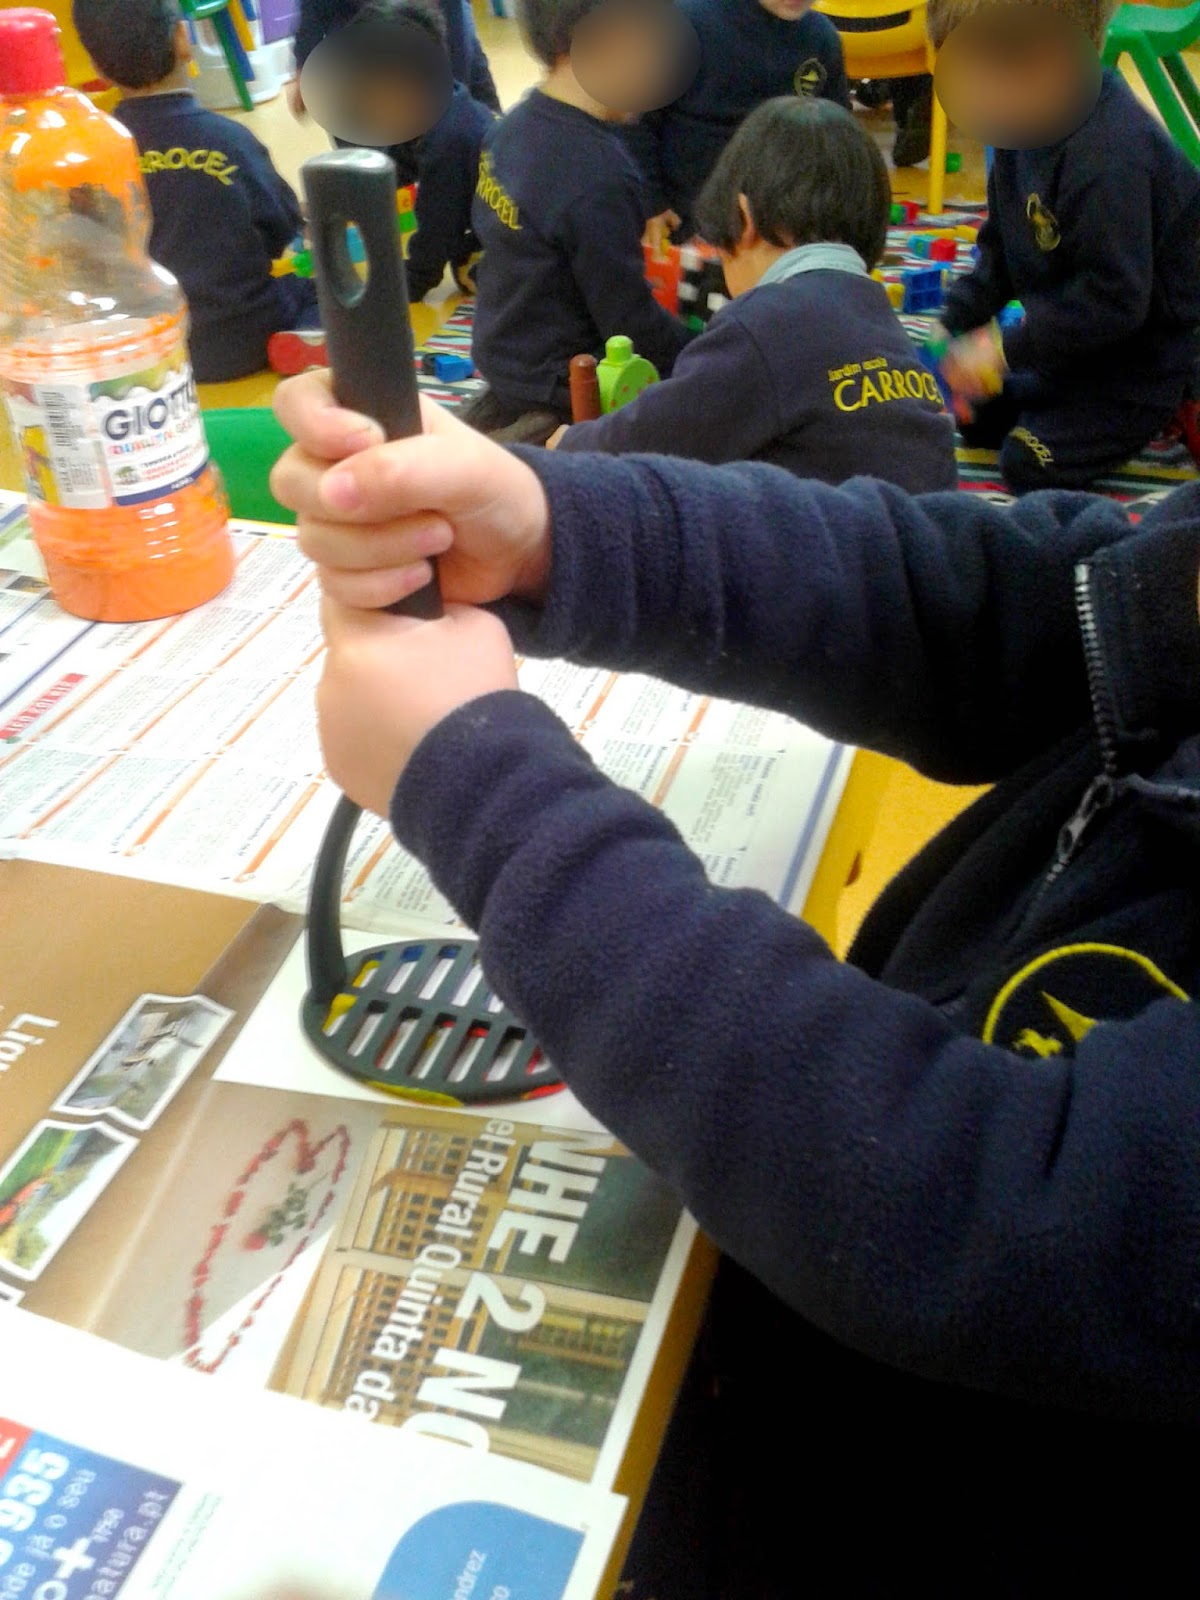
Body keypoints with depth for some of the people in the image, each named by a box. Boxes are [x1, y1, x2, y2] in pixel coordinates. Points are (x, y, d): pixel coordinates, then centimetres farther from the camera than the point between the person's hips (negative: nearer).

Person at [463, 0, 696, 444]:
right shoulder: (597, 176, -28)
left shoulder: (511, 127, -1)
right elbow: (631, 324, -23)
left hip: (501, 353, 9)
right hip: (558, 382, -9)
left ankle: (506, 412, 16)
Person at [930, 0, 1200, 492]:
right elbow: (1000, 250, 6)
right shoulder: (1025, 122, -4)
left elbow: (1115, 299, -32)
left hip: (1145, 350, -9)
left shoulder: (1109, 156, -34)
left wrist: (1007, 348, -27)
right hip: (1081, 338, 10)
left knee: (1031, 465, -14)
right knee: (979, 421, 14)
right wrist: (954, 324, -4)